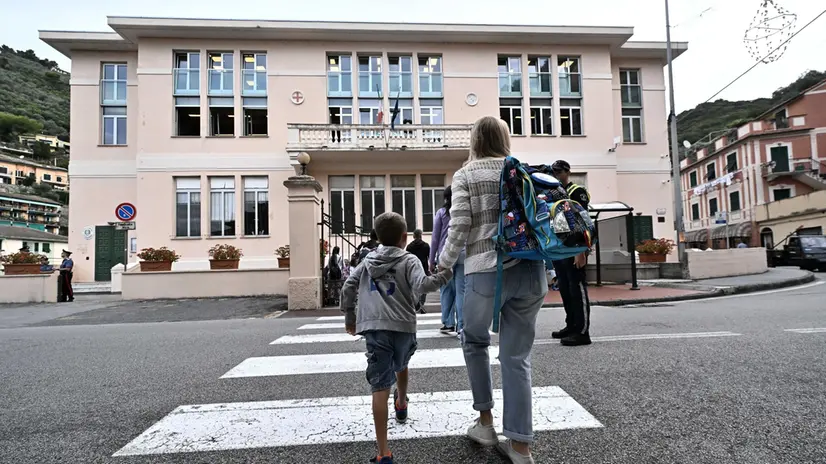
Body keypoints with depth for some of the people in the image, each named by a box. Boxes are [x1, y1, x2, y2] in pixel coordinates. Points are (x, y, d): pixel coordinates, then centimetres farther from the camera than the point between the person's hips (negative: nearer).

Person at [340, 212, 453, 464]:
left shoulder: (367, 261, 15)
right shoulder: (409, 260, 3)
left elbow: (347, 289, 13)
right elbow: (420, 286, -15)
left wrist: (349, 317, 23)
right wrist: (446, 274, -9)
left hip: (375, 328, 0)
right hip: (403, 326, 0)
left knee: (380, 387, -5)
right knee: (401, 366, 30)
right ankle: (401, 405, 58)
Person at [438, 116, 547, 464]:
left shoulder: (466, 175, 2)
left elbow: (459, 226, -7)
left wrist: (445, 262, 8)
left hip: (486, 271, -3)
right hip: (531, 270, 4)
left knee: (474, 341, 21)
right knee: (517, 355, 9)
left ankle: (485, 421, 27)